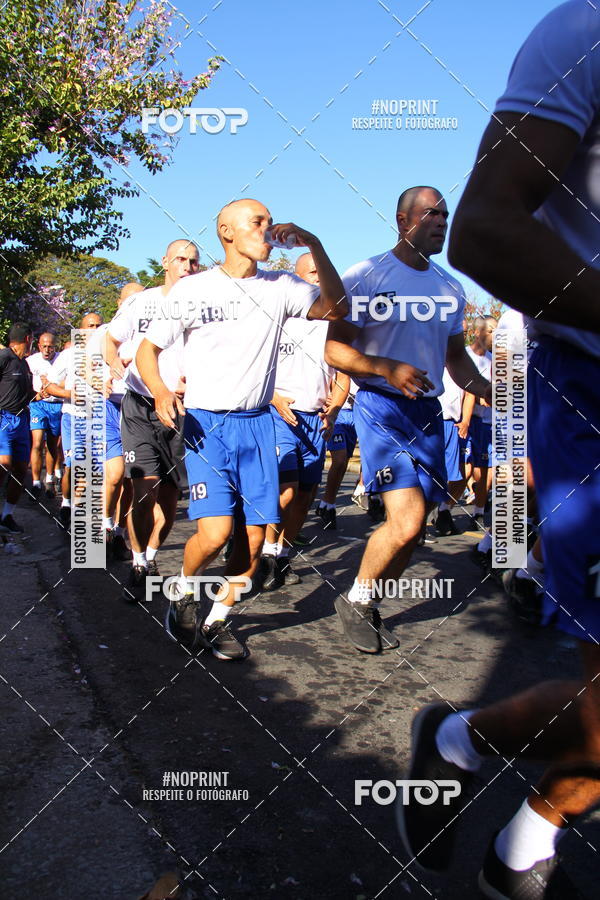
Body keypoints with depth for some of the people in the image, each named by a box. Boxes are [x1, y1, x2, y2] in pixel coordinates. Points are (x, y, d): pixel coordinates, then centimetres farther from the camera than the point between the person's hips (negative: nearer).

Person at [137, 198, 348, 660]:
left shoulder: (281, 287, 5)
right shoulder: (193, 289, 0)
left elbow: (336, 308, -6)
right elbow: (148, 348, 5)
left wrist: (314, 245, -12)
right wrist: (160, 390, -15)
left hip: (258, 423, 3)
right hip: (206, 422, -3)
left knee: (254, 536, 1)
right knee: (215, 531, -17)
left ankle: (218, 619, 21)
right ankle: (185, 593, 14)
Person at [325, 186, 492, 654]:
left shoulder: (450, 287, 14)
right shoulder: (366, 276, -4)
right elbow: (334, 349, -7)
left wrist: (490, 388, 3)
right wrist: (387, 368, -23)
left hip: (429, 412, 6)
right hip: (382, 406, -6)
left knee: (414, 529, 6)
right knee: (407, 520, -19)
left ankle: (366, 607, 26)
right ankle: (354, 601, 6)